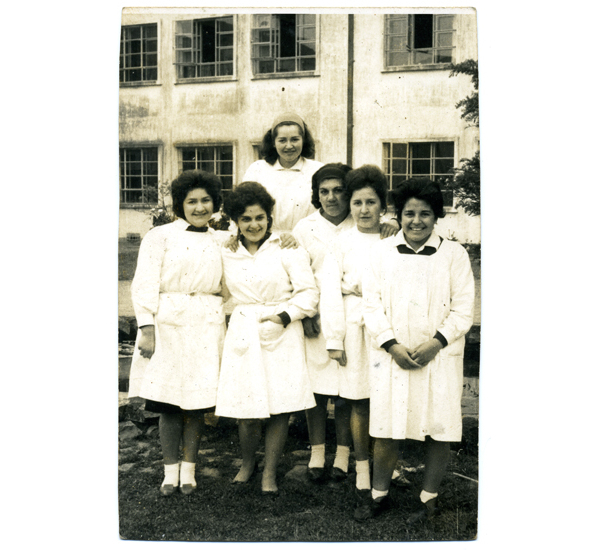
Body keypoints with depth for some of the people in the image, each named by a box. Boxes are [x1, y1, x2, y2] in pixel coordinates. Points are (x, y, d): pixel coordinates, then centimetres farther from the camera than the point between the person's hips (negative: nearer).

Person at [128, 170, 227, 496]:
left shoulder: (221, 242, 13)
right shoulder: (160, 236, 1)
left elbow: (228, 288, 15)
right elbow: (145, 285, -5)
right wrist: (146, 330, -13)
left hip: (207, 328, 3)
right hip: (168, 325, -3)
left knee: (197, 400, 7)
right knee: (168, 403, 2)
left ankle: (189, 470, 21)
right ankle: (170, 471, 17)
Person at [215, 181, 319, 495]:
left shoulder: (287, 248, -2)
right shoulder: (227, 253, 9)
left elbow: (308, 293, -6)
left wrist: (283, 317, -16)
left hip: (282, 336, -2)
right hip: (242, 335, 2)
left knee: (280, 408, 0)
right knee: (246, 412, 1)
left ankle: (270, 472, 20)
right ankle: (247, 463, 29)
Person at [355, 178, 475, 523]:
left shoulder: (454, 254, 2)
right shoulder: (382, 252, 7)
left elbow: (463, 310, -2)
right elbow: (372, 303, 2)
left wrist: (434, 344, -14)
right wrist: (392, 345, -10)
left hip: (440, 358, -1)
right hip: (391, 355, 1)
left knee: (438, 430, 5)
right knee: (386, 430, 6)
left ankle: (429, 498, 23)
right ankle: (379, 494, 24)